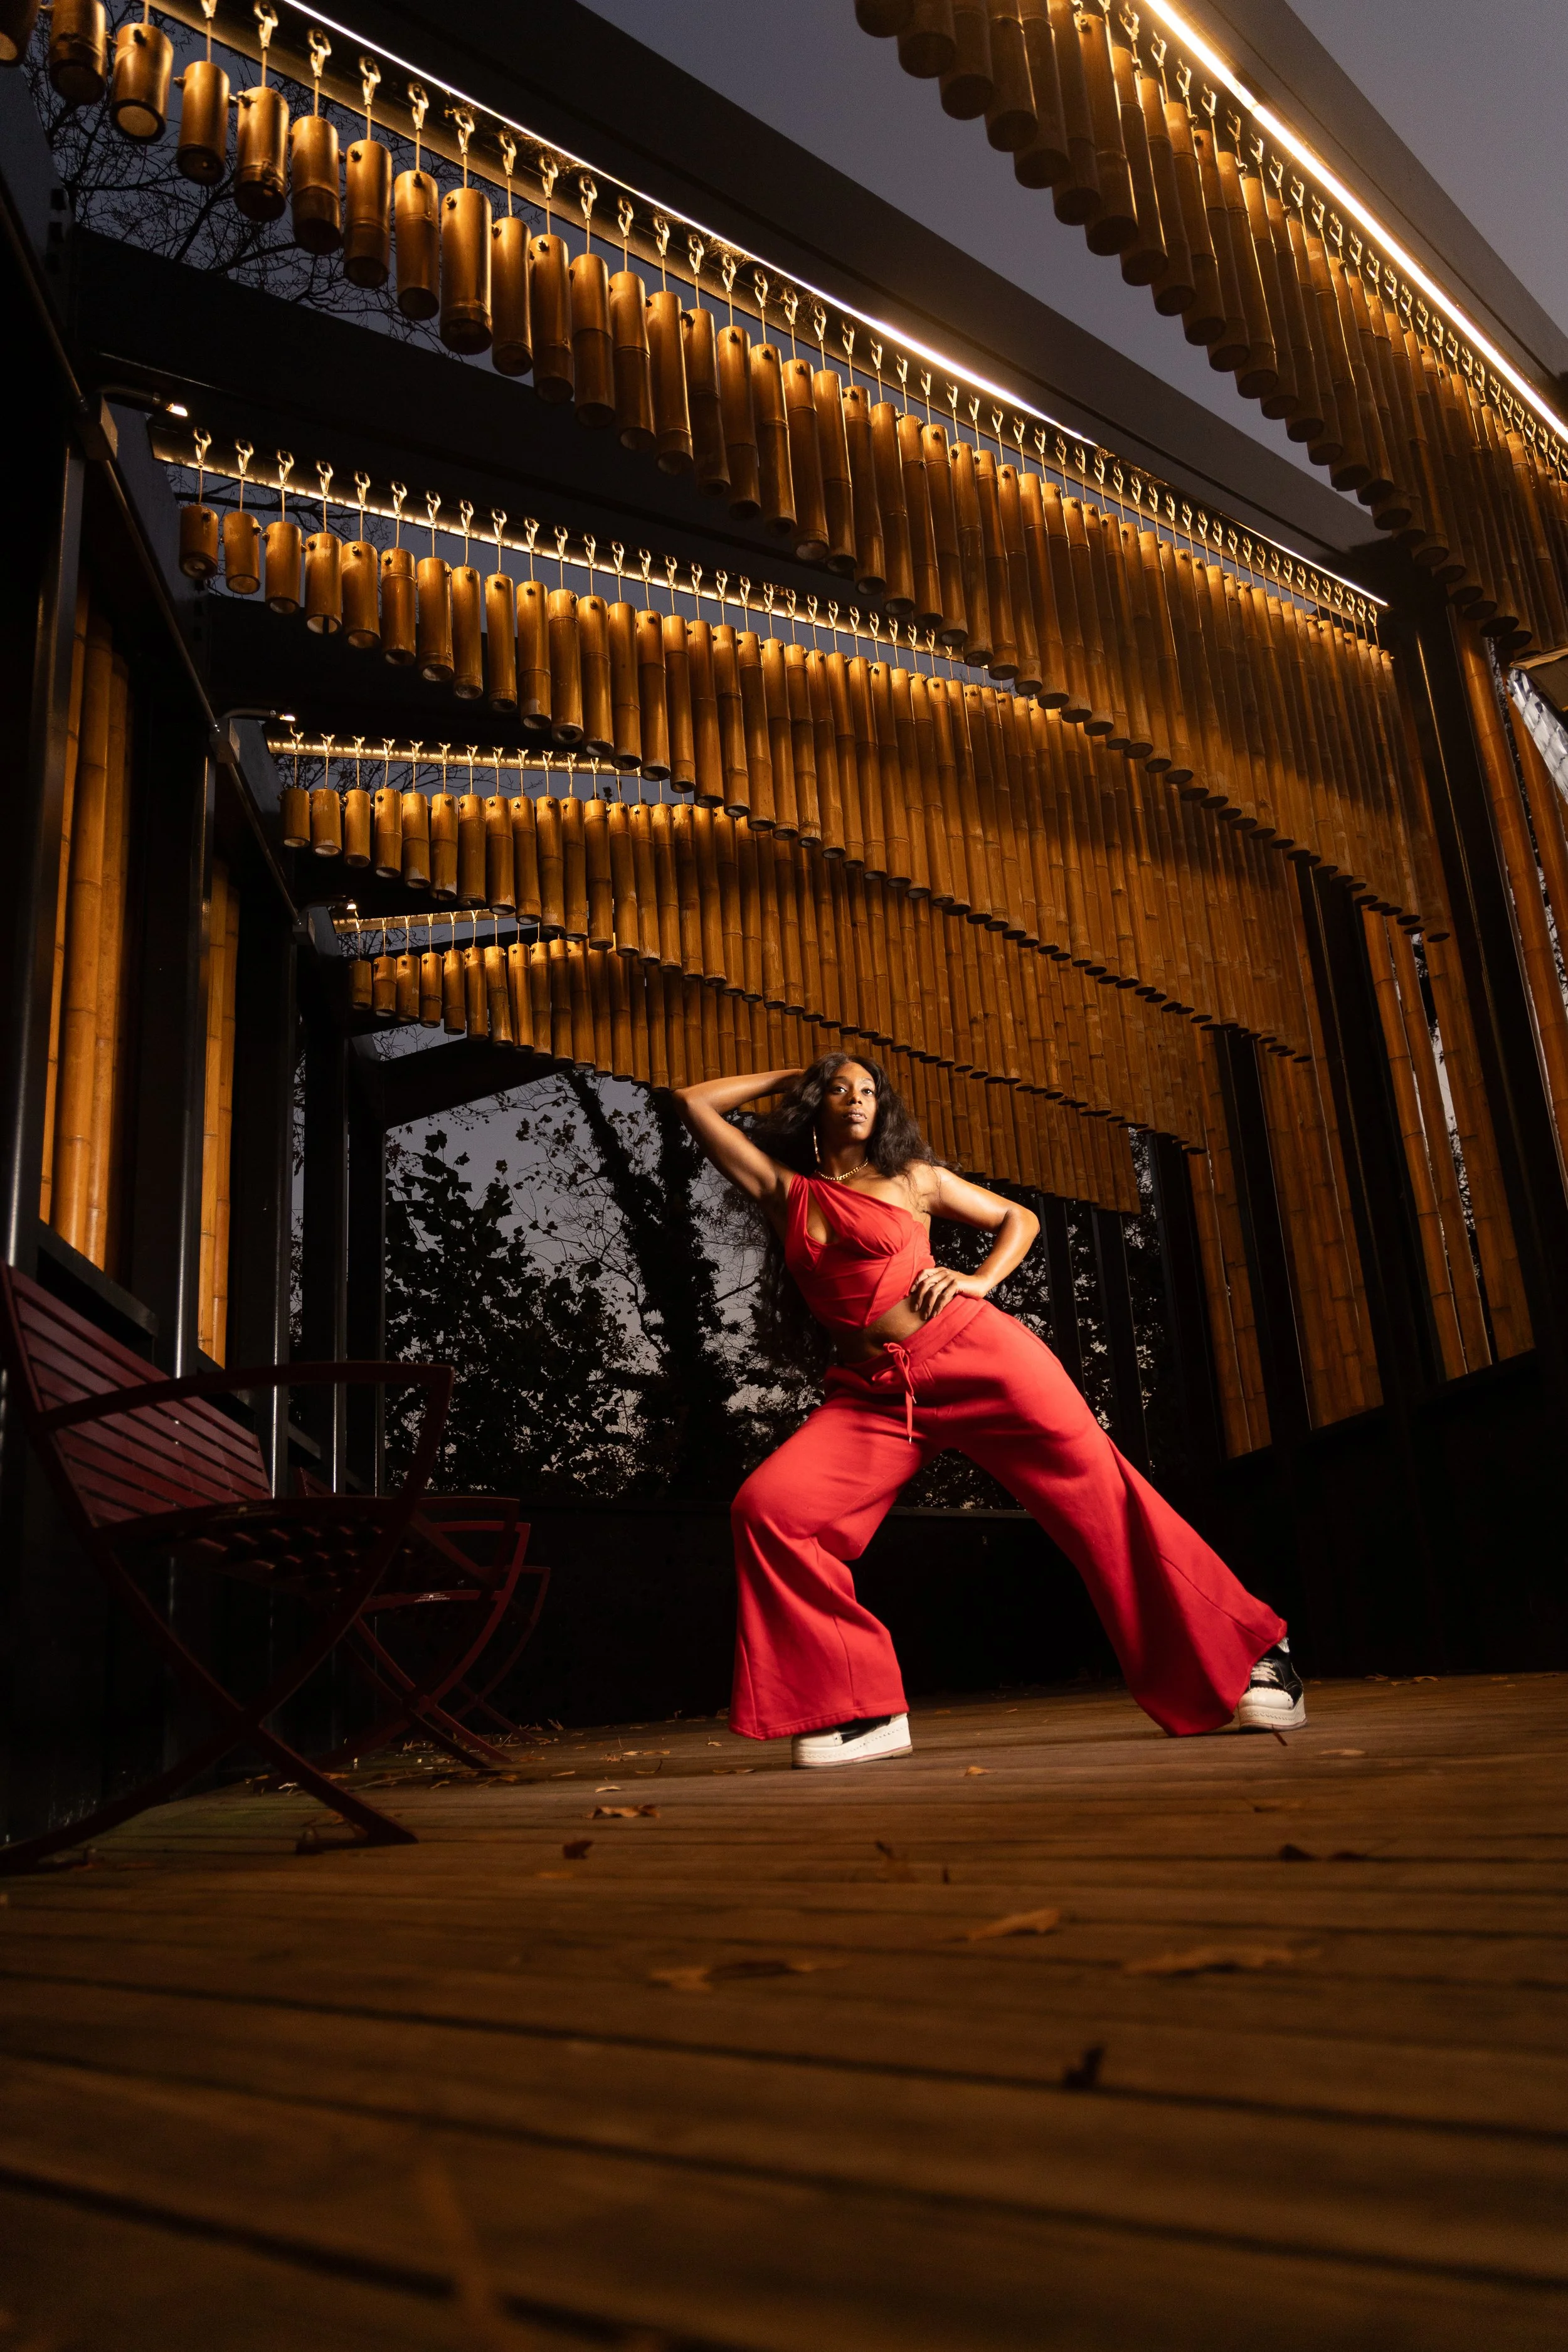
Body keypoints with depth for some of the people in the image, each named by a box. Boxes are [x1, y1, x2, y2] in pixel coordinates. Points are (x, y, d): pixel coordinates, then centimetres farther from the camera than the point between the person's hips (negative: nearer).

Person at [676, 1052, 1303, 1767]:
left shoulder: (914, 1178, 12)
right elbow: (696, 1103, 15)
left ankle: (1250, 1655, 8)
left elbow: (1018, 1218, 20)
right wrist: (789, 1079, 23)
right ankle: (860, 1713, -10)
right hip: (872, 1399, 2)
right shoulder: (784, 1190, 14)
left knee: (1099, 1498, -8)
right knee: (765, 1506, -19)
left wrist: (979, 1282, 3)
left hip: (973, 1354, -1)